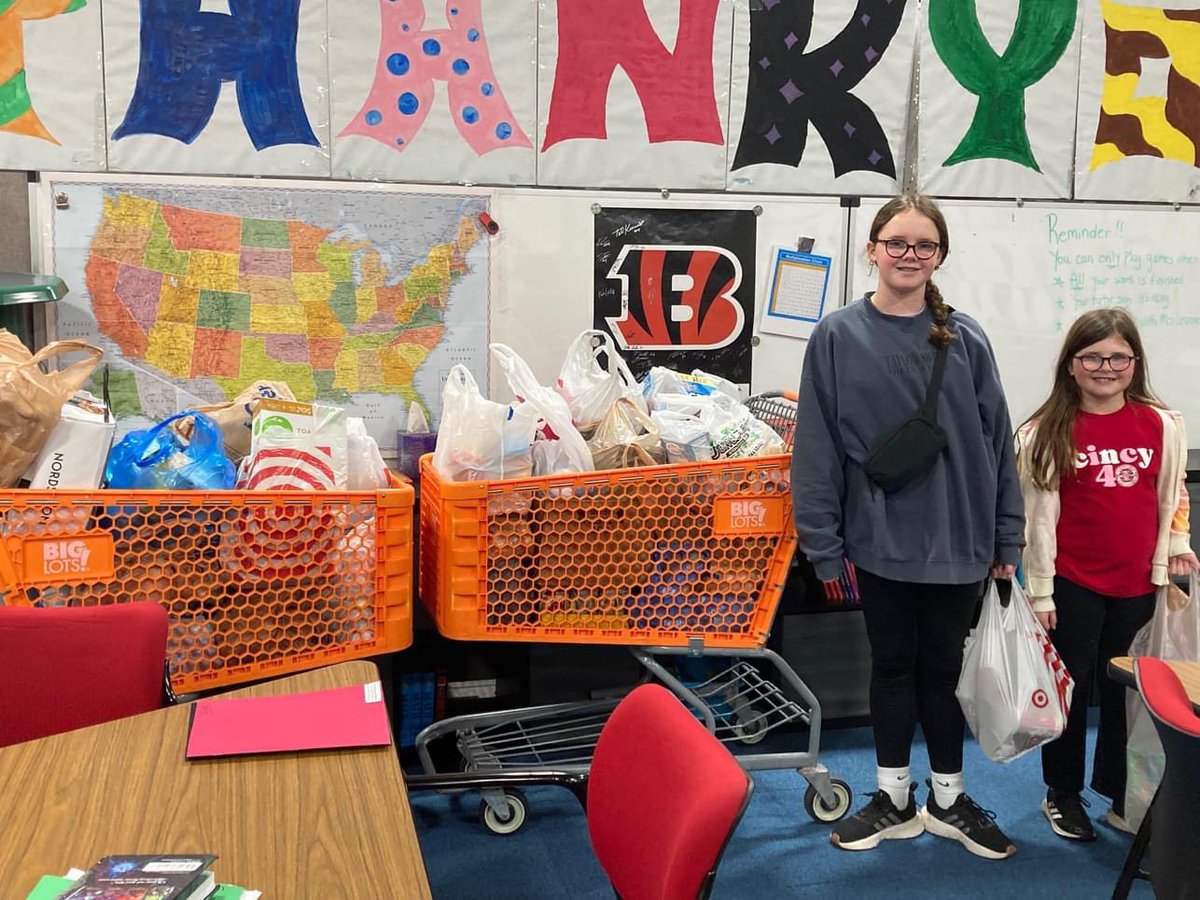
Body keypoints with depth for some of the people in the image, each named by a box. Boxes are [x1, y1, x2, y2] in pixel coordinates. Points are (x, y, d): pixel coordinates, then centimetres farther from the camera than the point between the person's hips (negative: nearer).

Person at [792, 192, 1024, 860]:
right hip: (880, 538, -1)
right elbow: (818, 448, -5)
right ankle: (894, 798, 29)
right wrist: (824, 544, -7)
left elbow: (997, 440, 3)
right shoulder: (838, 337, -5)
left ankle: (948, 799, 31)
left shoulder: (965, 340, -1)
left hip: (957, 540, 1)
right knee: (894, 664, 13)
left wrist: (1007, 538, 3)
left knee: (944, 666, 13)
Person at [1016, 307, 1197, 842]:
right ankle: (1063, 794, 25)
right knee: (1070, 689, 9)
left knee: (1127, 692, 12)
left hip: (1138, 585, 2)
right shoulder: (1047, 433, -6)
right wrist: (1039, 592, -5)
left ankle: (1121, 797, 28)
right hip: (1072, 586, -2)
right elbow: (1038, 517, -5)